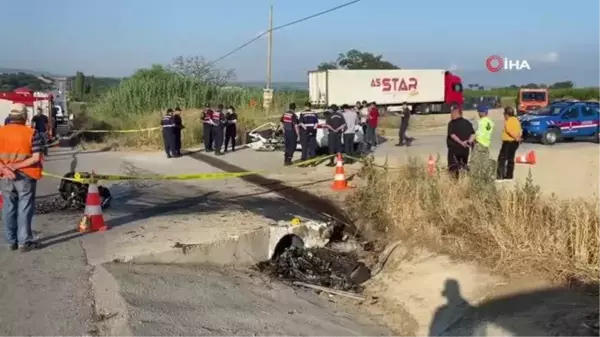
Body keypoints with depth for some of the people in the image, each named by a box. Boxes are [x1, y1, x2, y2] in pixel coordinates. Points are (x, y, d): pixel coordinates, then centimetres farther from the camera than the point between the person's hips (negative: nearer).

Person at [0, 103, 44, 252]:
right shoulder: (32, 133, -9)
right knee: (24, 209, 4)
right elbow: (36, 158, -15)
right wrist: (16, 166, -15)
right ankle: (24, 242, 8)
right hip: (25, 176, -3)